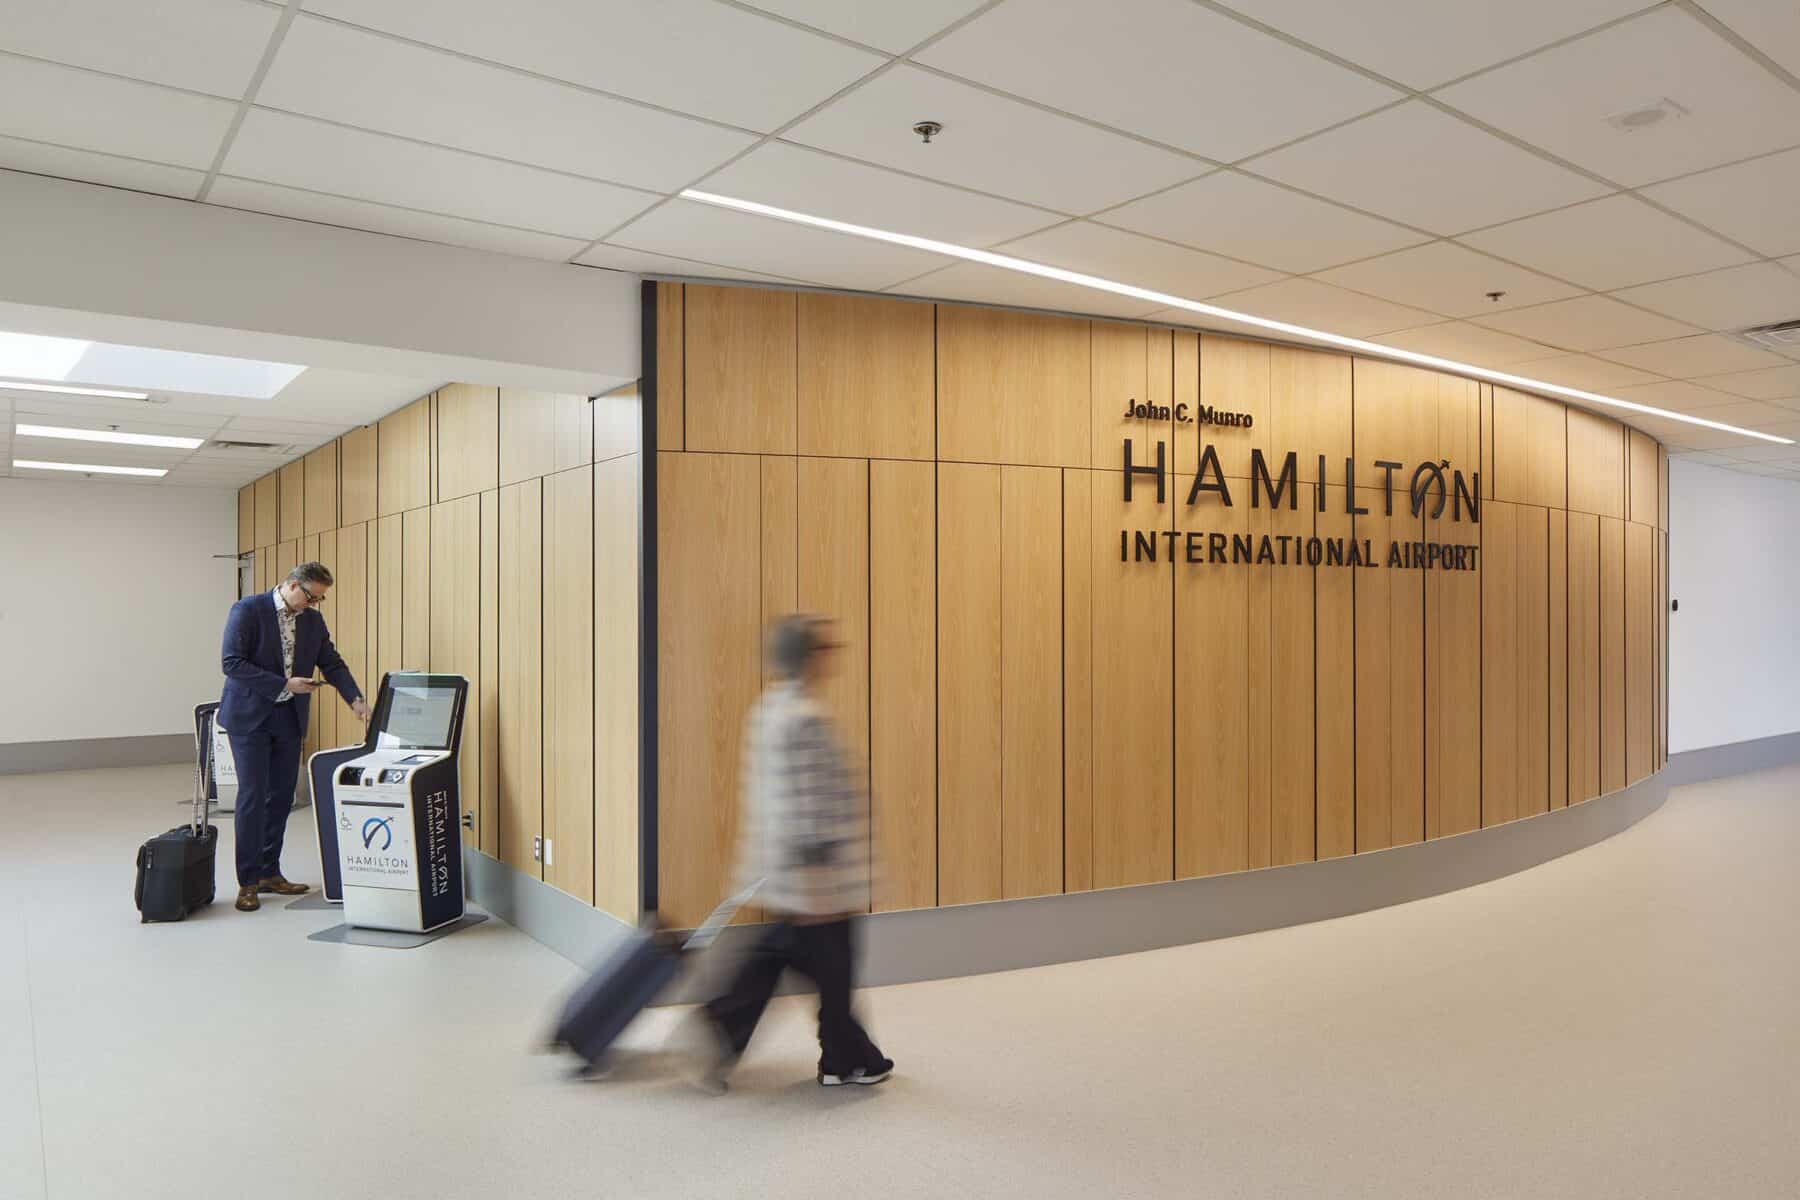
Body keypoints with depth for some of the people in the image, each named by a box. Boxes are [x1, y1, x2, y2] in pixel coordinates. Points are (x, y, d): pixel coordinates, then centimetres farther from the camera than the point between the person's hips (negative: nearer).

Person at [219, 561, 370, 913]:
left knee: (281, 797, 9)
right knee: (253, 796, -5)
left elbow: (332, 663, 6)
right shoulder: (247, 610, -12)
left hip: (289, 718, 6)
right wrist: (284, 684, -21)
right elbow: (232, 663, -17)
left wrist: (356, 700, -9)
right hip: (250, 717, -6)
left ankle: (269, 873, 20)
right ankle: (248, 882, 3)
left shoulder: (312, 620, 6)